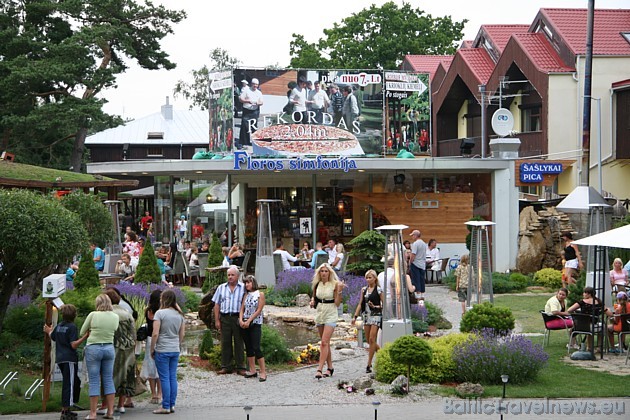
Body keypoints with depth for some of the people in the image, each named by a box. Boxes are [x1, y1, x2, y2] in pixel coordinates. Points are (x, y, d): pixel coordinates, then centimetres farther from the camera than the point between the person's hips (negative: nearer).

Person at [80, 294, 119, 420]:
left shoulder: (93, 315, -8)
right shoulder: (115, 317, 1)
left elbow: (82, 333, 0)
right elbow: (114, 331, 5)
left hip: (93, 349, -3)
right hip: (109, 348, 3)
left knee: (94, 381, 0)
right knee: (109, 380, 10)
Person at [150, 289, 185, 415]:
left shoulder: (160, 313, -11)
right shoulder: (179, 314, 7)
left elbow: (155, 334, -14)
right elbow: (182, 335, 11)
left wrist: (152, 349, -4)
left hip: (162, 350, -5)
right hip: (175, 350, 6)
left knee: (165, 378, -2)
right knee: (173, 377, 9)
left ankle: (166, 407, 0)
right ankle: (172, 405, 12)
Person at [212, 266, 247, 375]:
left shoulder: (243, 287, 4)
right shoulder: (221, 288, 13)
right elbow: (217, 305, 12)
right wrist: (217, 320, 5)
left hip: (238, 318, -2)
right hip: (225, 318, 2)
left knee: (239, 342, 1)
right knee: (225, 342, 3)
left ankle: (240, 367, 5)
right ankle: (226, 367, 9)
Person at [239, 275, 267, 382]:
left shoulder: (260, 294, -3)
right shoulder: (246, 295, 13)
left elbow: (259, 310, -9)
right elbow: (242, 309, 9)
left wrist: (248, 321, -14)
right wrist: (241, 320, -9)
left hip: (255, 323, -6)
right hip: (244, 324, 6)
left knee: (256, 348, -12)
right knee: (248, 348, 7)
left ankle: (263, 372, -10)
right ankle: (252, 370, 13)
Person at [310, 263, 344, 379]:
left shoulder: (335, 284, -8)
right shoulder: (317, 284, 6)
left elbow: (337, 303, -8)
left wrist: (339, 291, -21)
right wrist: (312, 300, -1)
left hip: (330, 314, -6)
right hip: (320, 314, 6)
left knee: (325, 342, -15)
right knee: (325, 343, 11)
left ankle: (320, 369, -18)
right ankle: (330, 368, 21)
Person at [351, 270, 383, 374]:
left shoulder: (378, 290, -4)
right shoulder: (364, 290, 11)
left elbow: (384, 304, -4)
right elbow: (360, 304, 13)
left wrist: (375, 306, -18)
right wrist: (355, 316, 7)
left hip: (376, 315, -6)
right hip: (366, 316, 6)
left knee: (372, 340, -9)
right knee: (369, 341, 7)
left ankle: (369, 365, -7)